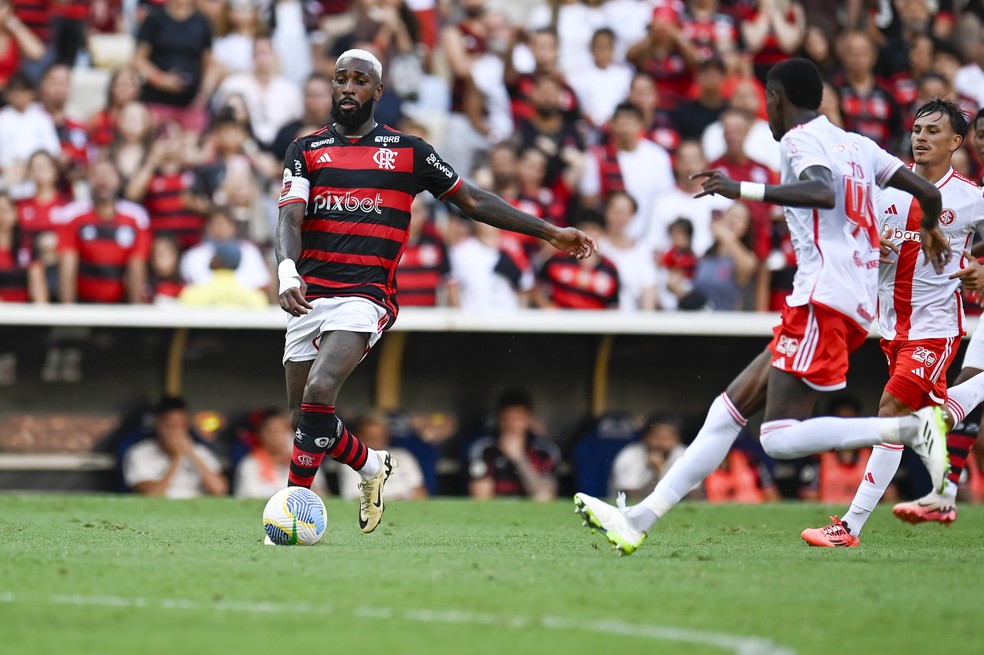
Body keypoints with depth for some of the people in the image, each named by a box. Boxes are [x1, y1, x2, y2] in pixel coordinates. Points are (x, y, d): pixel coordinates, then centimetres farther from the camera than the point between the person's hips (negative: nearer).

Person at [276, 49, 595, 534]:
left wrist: (550, 233, 13)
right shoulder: (307, 150, 11)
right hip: (309, 294, 3)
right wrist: (288, 273, -24)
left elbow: (473, 201, 17)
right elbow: (290, 218, -3)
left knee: (318, 393, -25)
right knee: (305, 420, 4)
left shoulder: (407, 152, 10)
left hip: (364, 295, -3)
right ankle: (371, 466, 34)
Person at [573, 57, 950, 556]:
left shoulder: (801, 139, -3)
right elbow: (928, 193, 22)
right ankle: (641, 518, 8)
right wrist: (928, 231, 44)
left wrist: (744, 190, -24)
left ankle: (912, 428, -20)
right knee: (731, 406, 8)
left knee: (780, 438, -16)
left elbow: (823, 193, -24)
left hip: (823, 302, -9)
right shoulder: (856, 145, 20)